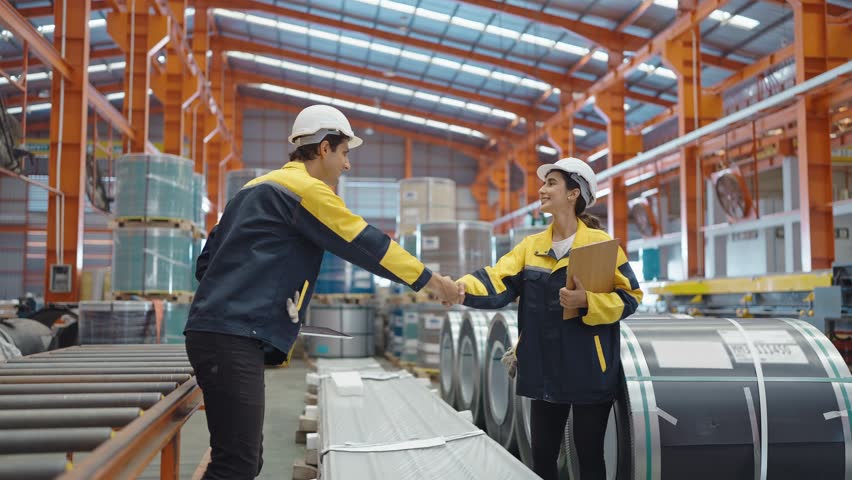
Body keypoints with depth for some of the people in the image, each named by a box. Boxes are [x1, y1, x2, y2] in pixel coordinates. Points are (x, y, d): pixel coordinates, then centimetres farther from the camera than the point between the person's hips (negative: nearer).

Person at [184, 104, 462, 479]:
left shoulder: (258, 188, 21)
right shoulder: (306, 188, -8)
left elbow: (207, 261, 21)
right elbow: (367, 244, -6)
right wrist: (432, 281, 3)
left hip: (217, 332, 10)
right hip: (233, 338, -10)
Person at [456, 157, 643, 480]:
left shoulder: (600, 243, -7)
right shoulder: (531, 245, 6)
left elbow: (630, 297, -7)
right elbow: (499, 283, -7)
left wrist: (587, 302, -23)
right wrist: (464, 287, -27)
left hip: (588, 371, -4)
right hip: (546, 371, 5)